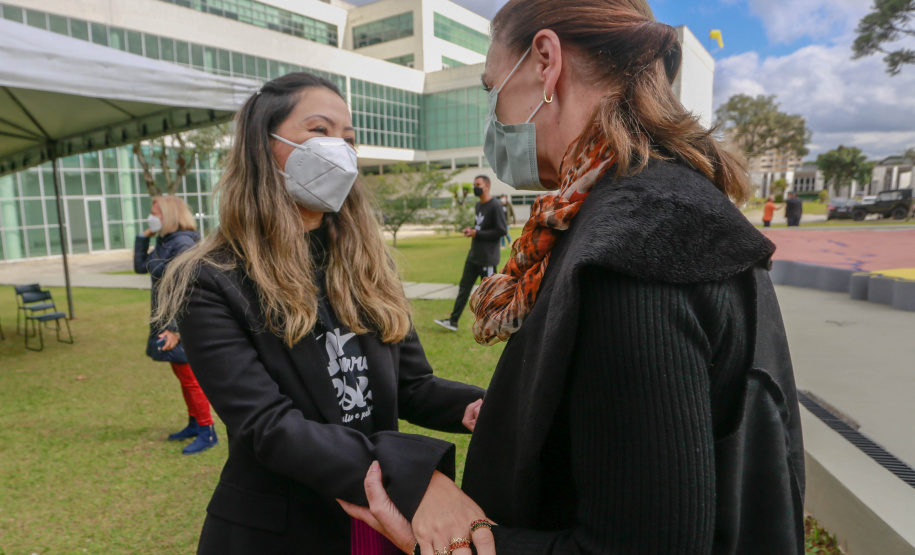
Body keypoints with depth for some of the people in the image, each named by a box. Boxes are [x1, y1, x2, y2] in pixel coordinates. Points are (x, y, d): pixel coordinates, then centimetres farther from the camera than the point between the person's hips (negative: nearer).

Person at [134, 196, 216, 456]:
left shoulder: (183, 243, -18)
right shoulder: (163, 243, 10)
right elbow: (140, 267, 22)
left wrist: (176, 328, -25)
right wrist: (143, 237, 11)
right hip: (166, 320, 9)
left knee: (190, 378, -3)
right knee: (182, 376, 17)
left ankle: (207, 432, 8)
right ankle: (194, 424, 30)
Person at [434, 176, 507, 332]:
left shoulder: (495, 205, -15)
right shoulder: (479, 205, 13)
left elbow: (502, 231, -18)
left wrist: (477, 233, -17)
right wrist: (471, 230, 3)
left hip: (488, 258, -9)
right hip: (473, 256, 9)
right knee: (464, 287, 10)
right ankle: (453, 321, 16)